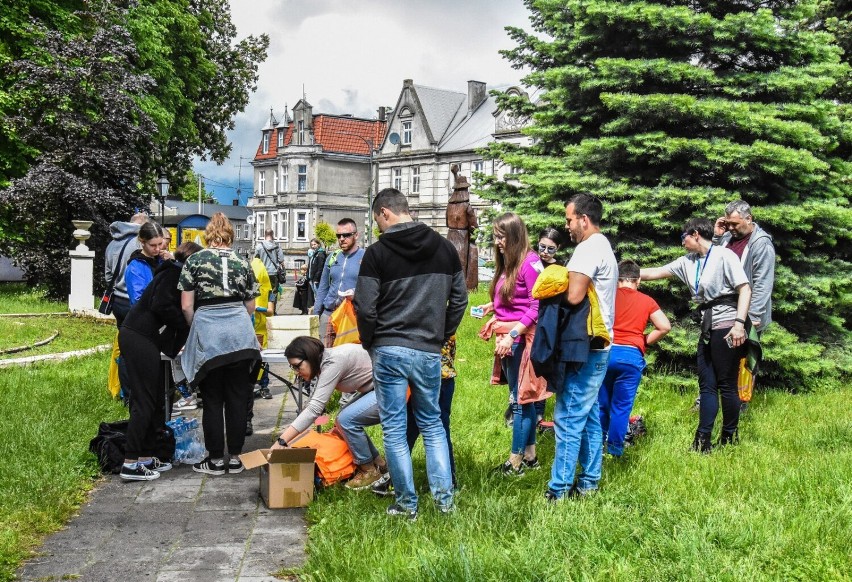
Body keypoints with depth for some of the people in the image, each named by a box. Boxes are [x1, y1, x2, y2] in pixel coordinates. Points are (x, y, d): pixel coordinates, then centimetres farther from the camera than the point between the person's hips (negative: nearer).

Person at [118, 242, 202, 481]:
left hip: (143, 338, 10)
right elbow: (160, 305, -19)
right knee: (145, 402, -8)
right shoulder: (174, 273, -7)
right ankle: (130, 464, -7)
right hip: (140, 338, -10)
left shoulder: (174, 273, 22)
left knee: (154, 400, 13)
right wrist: (185, 323, -9)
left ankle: (146, 457, 18)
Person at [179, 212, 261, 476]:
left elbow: (186, 306, -1)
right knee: (237, 398, 9)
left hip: (208, 334, -2)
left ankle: (216, 460, 13)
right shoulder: (242, 263, 9)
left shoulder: (194, 261, 2)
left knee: (212, 399, 7)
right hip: (240, 335, 2)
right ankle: (235, 458, 15)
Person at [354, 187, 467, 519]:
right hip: (429, 352, 4)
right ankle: (445, 499, 15)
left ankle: (407, 505, 11)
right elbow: (459, 299, 10)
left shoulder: (378, 252, -7)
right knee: (432, 423, 18)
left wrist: (370, 343, 6)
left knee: (394, 429, 6)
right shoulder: (444, 248, 7)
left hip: (389, 351, -4)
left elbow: (365, 307, -9)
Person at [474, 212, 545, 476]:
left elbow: (536, 307, -17)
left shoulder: (529, 263, -14)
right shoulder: (507, 263, 13)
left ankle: (516, 460, 5)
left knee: (520, 399, -2)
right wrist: (491, 306, 7)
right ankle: (530, 455, 22)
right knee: (521, 398, 14)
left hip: (521, 337, -9)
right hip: (508, 337, 9)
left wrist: (512, 335, -19)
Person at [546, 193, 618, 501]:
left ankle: (559, 489, -3)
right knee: (589, 415, 15)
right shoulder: (604, 246, 19)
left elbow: (573, 295, -24)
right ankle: (589, 481, 22)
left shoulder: (589, 248, -15)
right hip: (598, 346, 11)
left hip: (585, 348, -11)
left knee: (568, 417, -7)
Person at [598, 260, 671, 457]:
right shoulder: (647, 301, 8)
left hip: (606, 352, 1)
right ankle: (615, 448, 9)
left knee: (601, 403, 13)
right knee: (622, 406, 7)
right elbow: (665, 326, 0)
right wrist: (644, 341, 11)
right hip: (632, 355, 0)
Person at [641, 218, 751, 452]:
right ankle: (702, 442, 7)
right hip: (708, 328, 8)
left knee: (727, 385, -2)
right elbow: (654, 273, 19)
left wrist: (739, 323, -22)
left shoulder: (724, 256, -7)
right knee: (706, 385, 6)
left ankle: (729, 439, 10)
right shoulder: (688, 262, 14)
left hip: (726, 326, -8)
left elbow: (745, 288, -13)